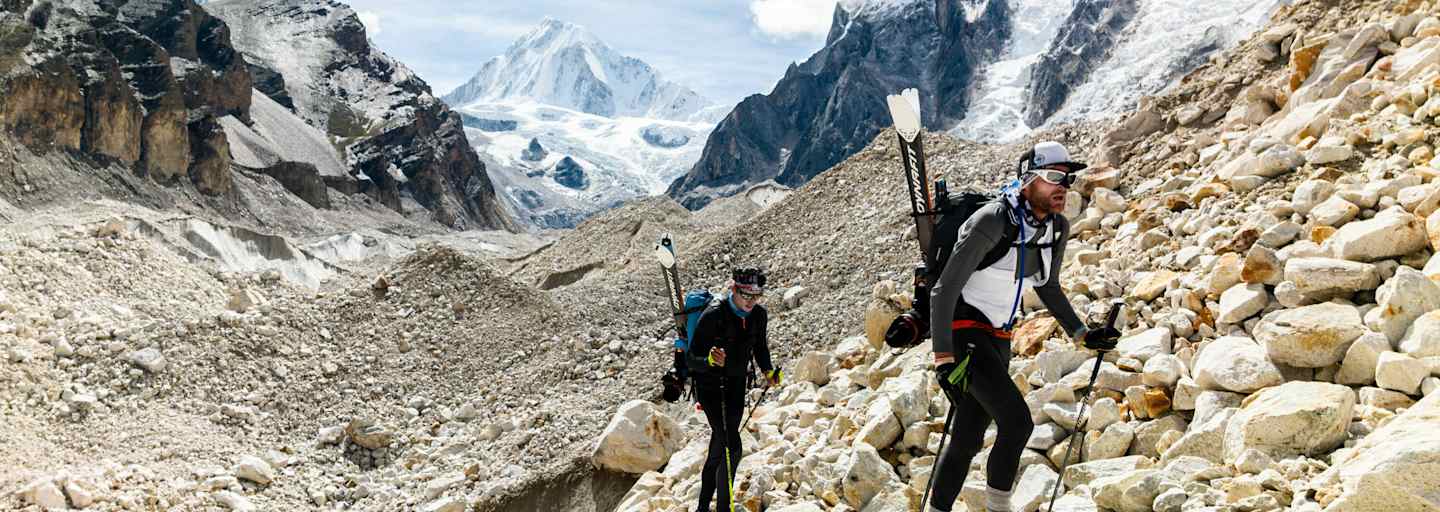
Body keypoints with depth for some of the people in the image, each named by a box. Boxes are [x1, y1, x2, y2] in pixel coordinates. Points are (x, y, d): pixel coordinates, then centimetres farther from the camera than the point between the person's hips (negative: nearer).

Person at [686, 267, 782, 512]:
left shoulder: (759, 315, -5)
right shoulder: (712, 317, -23)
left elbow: (760, 347, 14)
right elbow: (691, 358, -21)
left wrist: (768, 371, -2)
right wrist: (710, 360, -41)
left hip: (736, 386, 6)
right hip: (710, 386, -6)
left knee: (719, 448, 13)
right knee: (732, 448, -17)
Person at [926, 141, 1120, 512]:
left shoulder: (1058, 228, 0)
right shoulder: (991, 223, -23)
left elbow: (1047, 286, 18)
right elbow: (943, 291, -22)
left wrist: (1080, 333, 16)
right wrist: (943, 358, -27)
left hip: (997, 340, 7)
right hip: (963, 332, -7)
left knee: (967, 440, 11)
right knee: (1017, 421, -19)